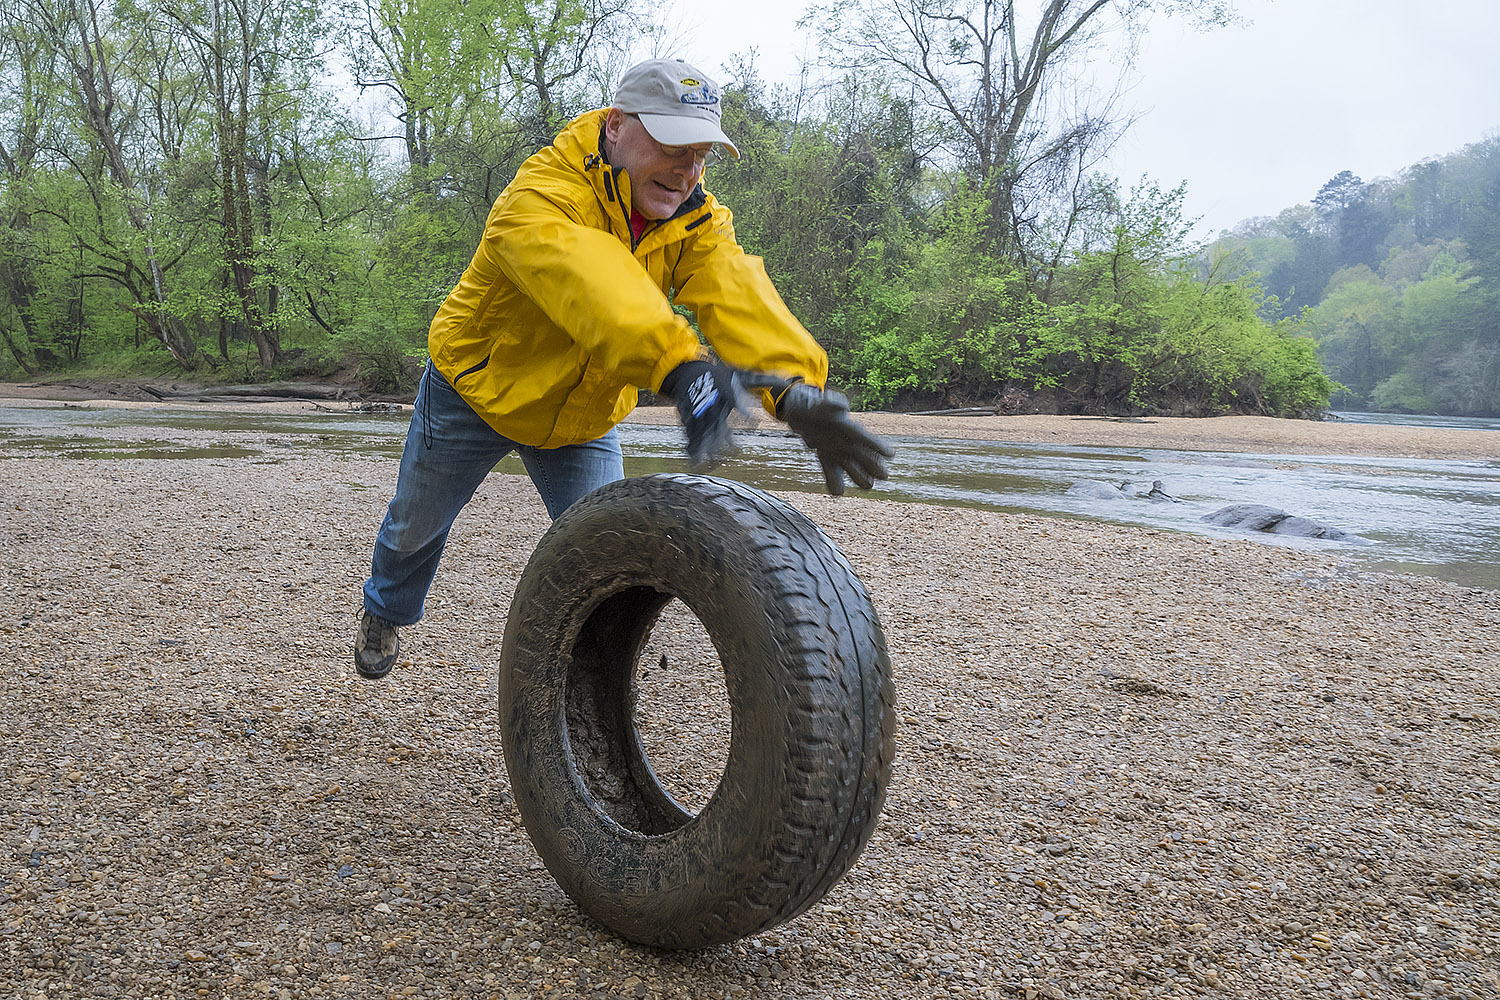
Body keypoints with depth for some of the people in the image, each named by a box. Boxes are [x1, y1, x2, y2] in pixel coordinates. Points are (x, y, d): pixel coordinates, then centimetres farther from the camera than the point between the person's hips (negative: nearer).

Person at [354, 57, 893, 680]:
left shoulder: (696, 219, -16)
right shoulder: (544, 193, -33)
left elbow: (734, 291, -35)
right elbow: (580, 273, -54)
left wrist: (794, 383, -56)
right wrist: (676, 361, -72)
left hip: (583, 416, 3)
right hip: (476, 390, -3)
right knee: (417, 526, 18)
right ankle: (385, 613, 51)